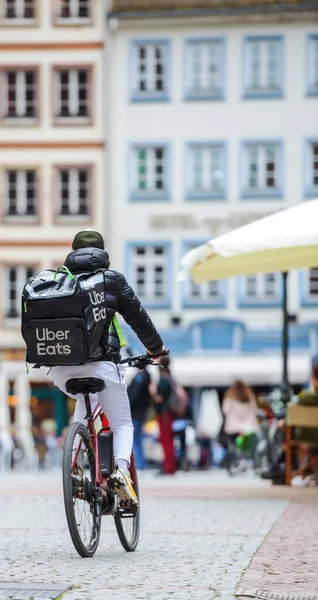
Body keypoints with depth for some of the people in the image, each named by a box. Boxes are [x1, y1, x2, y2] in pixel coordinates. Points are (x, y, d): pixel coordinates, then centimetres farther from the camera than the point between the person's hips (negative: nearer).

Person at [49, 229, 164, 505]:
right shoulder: (112, 279, 6)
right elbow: (137, 317, 12)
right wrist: (156, 348, 28)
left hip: (62, 370, 3)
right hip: (101, 364, -3)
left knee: (85, 401, 35)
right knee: (123, 425, 10)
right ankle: (121, 469, -22)